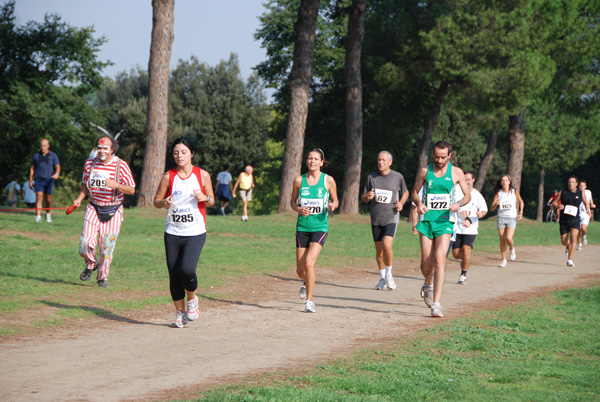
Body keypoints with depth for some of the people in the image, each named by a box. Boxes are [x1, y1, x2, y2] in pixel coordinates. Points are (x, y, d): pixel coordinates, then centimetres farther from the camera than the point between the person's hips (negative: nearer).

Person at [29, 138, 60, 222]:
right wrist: (30, 181, 12)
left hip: (49, 180, 0)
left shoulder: (53, 155, 5)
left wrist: (57, 173, -28)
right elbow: (32, 168, 16)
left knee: (48, 199, 5)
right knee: (39, 197, -15)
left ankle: (48, 214, 30)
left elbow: (57, 166, -5)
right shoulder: (36, 155, 11)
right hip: (38, 180, 0)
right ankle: (38, 216, -22)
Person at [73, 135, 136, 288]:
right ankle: (91, 264, 21)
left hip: (113, 211, -2)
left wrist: (116, 185, -25)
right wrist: (79, 199, 1)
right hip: (93, 208, 2)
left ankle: (103, 277, 19)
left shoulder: (121, 165, -7)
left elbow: (132, 190, -7)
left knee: (107, 247, -2)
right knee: (86, 243, -11)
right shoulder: (90, 163, 4)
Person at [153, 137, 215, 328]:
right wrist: (164, 203, -15)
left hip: (195, 233, -2)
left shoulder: (202, 175, 1)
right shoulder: (169, 176, 1)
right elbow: (156, 200, 7)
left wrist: (204, 198, -12)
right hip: (172, 233, 2)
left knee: (187, 269, -21)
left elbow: (211, 200, 11)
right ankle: (180, 312, 22)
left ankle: (192, 299, 10)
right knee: (174, 275, 2)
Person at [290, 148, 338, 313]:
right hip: (302, 227, 3)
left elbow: (335, 201, 10)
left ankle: (309, 301, -7)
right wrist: (299, 209, -9)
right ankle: (308, 281, 43)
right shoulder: (299, 180, 3)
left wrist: (332, 206, -13)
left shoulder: (328, 180, -1)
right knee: (300, 270, 5)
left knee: (309, 263, -21)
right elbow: (292, 202, 12)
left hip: (320, 227, -3)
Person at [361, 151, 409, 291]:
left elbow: (405, 192, 17)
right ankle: (382, 278, 23)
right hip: (376, 219, 3)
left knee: (387, 245, -22)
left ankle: (389, 274, -1)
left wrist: (401, 203, -3)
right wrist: (367, 197, -15)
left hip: (391, 217, -3)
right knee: (379, 250, 7)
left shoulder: (398, 177, 0)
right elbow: (363, 198, 9)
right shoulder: (371, 177, 4)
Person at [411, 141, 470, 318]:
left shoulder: (456, 172, 2)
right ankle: (429, 285, 38)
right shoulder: (425, 171, 4)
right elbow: (414, 192, 13)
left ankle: (436, 304, -17)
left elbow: (468, 195, 11)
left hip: (445, 221, -2)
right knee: (426, 263, 1)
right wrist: (418, 203, -9)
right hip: (426, 220, 2)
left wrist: (459, 203, -12)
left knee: (439, 259, -17)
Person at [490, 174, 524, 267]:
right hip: (501, 218, 2)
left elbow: (521, 201, 17)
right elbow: (492, 208, -2)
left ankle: (512, 249, 14)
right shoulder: (498, 193, 0)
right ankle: (503, 260, 14)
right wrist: (496, 204, -22)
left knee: (508, 238, -20)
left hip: (512, 218, -2)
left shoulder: (514, 192, -1)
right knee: (502, 240, 2)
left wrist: (521, 212, 5)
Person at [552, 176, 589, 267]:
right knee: (564, 241, 5)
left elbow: (586, 203, 17)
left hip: (575, 219, -1)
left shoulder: (581, 193, 4)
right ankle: (568, 246, 44)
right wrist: (558, 206, -16)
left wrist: (587, 210, -5)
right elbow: (554, 203, 7)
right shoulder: (562, 192, 3)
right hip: (564, 220, 1)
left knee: (573, 238, -20)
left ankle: (569, 259, -14)